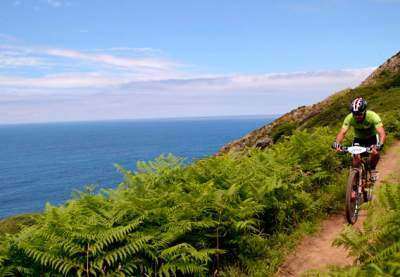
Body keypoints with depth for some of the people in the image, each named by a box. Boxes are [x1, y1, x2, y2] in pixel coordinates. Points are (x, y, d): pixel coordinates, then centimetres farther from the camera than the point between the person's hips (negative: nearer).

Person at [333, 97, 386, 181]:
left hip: (372, 137, -1)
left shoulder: (373, 116, -34)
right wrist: (337, 143, -55)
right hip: (358, 138, 1)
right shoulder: (349, 118, -29)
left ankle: (373, 169, -1)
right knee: (356, 163, -14)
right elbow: (342, 132, -35)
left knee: (375, 153, -29)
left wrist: (380, 144, -60)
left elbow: (381, 133, -41)